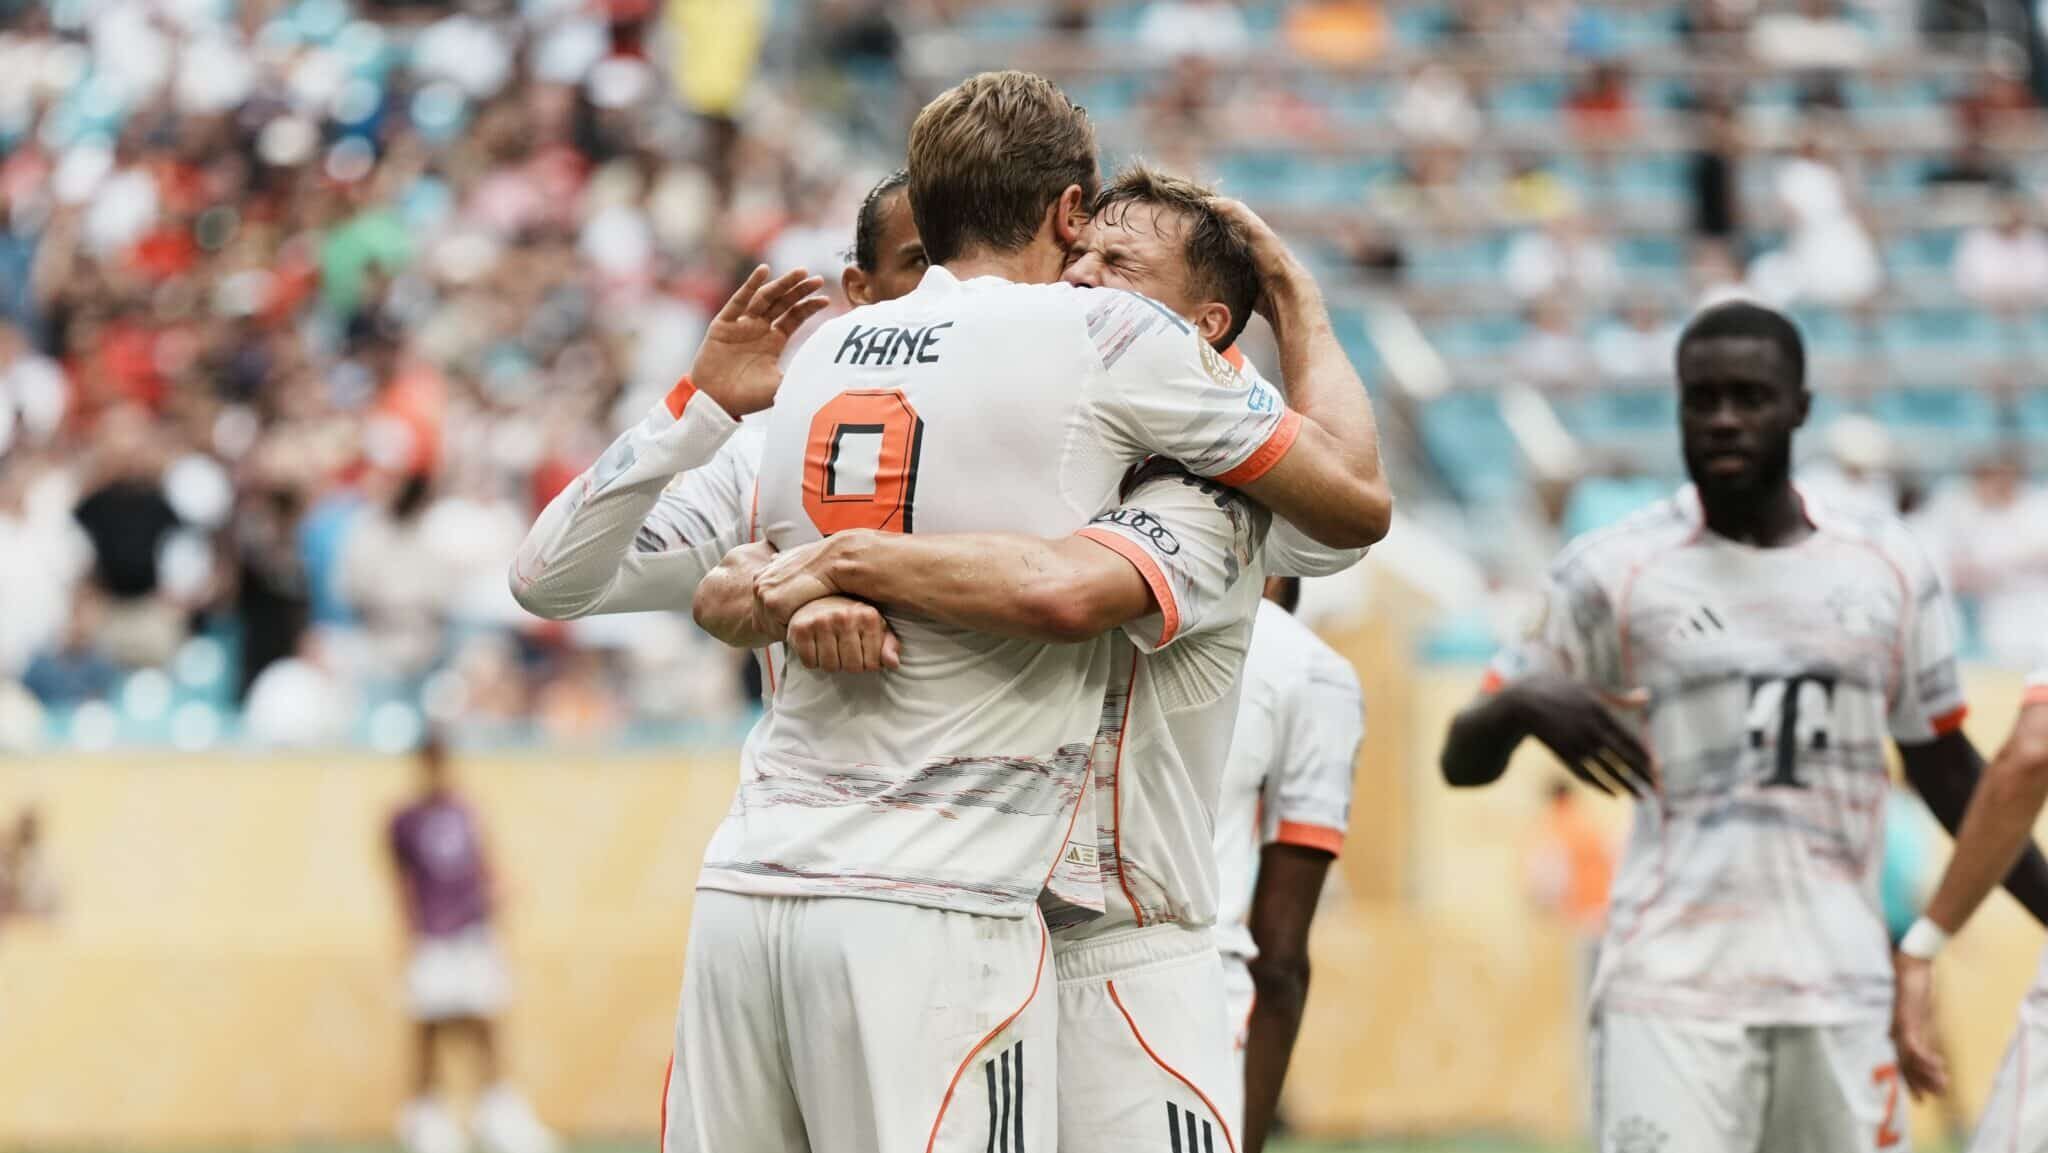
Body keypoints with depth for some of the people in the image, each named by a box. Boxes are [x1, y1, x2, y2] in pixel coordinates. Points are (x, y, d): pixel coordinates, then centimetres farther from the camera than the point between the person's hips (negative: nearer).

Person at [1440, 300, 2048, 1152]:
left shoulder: (1888, 569, 10)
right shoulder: (1614, 572, 0)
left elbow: (1945, 771, 20)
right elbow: (1464, 761, 3)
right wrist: (1521, 705, -19)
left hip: (1840, 991, 3)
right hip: (1673, 989, -3)